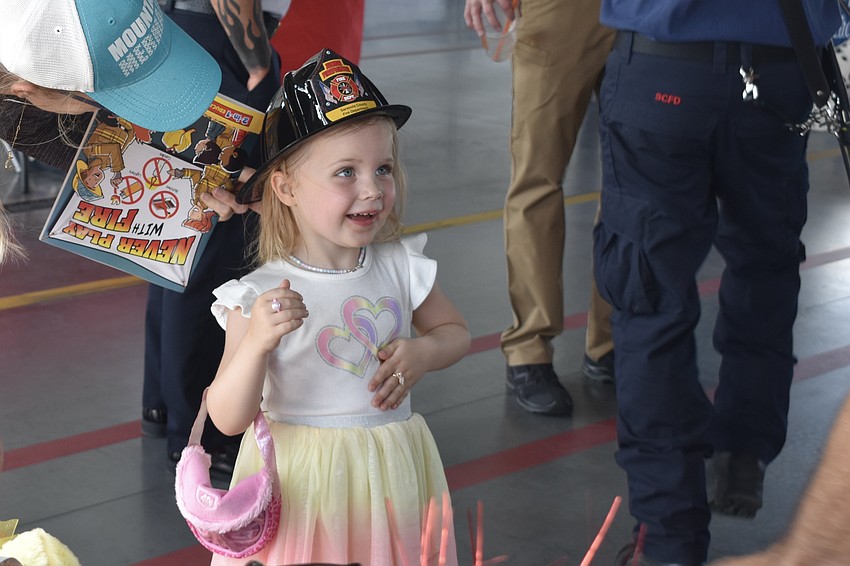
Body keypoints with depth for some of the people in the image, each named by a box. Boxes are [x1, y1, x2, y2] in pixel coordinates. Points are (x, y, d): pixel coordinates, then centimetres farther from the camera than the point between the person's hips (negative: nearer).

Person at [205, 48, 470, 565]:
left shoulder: (401, 267, -3)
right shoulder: (260, 296, -15)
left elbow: (455, 330, 14)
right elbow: (229, 420, -18)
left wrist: (423, 352, -8)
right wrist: (256, 341, -34)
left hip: (391, 474, 4)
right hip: (305, 482, -4)